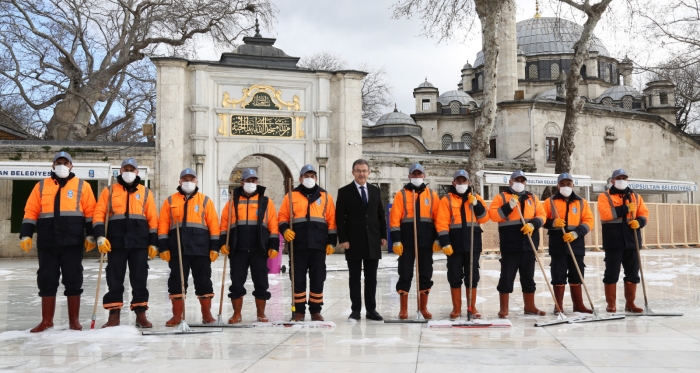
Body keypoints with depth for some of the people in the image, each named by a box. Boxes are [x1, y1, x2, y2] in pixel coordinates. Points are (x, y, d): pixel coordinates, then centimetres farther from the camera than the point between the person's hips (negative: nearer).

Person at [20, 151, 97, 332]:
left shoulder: (82, 186, 7)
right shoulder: (41, 186, 13)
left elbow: (91, 212, 3)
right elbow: (31, 211, 9)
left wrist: (90, 235, -4)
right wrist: (26, 234, 0)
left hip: (73, 242, -2)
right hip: (47, 242, 2)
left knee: (73, 280, 2)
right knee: (47, 280, 5)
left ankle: (74, 320, 10)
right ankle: (47, 320, 15)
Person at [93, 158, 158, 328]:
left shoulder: (146, 192, 11)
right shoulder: (109, 191, 10)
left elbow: (152, 219, 8)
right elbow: (99, 214, 1)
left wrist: (153, 243, 3)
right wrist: (100, 236, -12)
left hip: (140, 243, 0)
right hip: (116, 242, 0)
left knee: (140, 279, 3)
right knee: (114, 280, 3)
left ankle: (140, 314, 10)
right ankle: (114, 315, 10)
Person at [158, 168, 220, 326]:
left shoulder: (205, 200, 9)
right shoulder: (170, 201, 10)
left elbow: (213, 224, 4)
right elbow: (163, 224, 5)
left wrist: (215, 247, -2)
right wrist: (163, 247, -3)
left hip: (201, 249, 0)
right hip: (177, 249, 1)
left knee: (203, 281, 3)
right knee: (176, 281, 3)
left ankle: (207, 314, 12)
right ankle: (177, 315, 11)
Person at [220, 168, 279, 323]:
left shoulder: (266, 201, 6)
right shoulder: (233, 201, 9)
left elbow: (273, 225, 3)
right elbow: (224, 224, 7)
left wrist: (274, 246, -3)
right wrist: (223, 242, -3)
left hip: (259, 250, -1)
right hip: (237, 251, 1)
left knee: (261, 283, 4)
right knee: (237, 284, 5)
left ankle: (261, 314, 14)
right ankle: (237, 314, 15)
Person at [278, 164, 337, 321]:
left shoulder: (325, 196, 11)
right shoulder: (291, 196, 10)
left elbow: (332, 220, 9)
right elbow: (282, 217, 8)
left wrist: (331, 242, 3)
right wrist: (285, 230, -11)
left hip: (319, 245, 1)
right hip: (298, 245, 0)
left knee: (317, 279, 4)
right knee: (298, 279, 2)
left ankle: (315, 311, 13)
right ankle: (299, 311, 10)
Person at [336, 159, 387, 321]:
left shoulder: (375, 190, 11)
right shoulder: (344, 192, 0)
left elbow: (381, 215, 13)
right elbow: (340, 218, -4)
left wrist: (383, 235, 6)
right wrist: (343, 239, -11)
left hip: (373, 241, 3)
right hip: (353, 241, -3)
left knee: (371, 277, 7)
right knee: (355, 277, 3)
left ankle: (371, 309, 13)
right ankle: (355, 310, 9)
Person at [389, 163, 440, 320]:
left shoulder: (432, 195, 9)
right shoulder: (401, 194, 2)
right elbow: (394, 218, -3)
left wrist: (437, 239, 0)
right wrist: (396, 240, -10)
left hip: (426, 241, 2)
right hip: (407, 241, -2)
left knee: (426, 274, 7)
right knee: (405, 274, 1)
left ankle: (423, 307, 18)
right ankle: (404, 309, 8)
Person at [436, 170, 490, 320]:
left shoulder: (476, 197, 11)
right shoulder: (447, 199, 2)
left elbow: (484, 218, 2)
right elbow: (442, 223, -5)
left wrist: (476, 204, -11)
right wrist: (445, 242, -14)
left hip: (473, 244, 2)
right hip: (455, 244, -2)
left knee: (472, 276, 7)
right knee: (455, 277, 3)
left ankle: (472, 307, 16)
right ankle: (456, 308, 11)